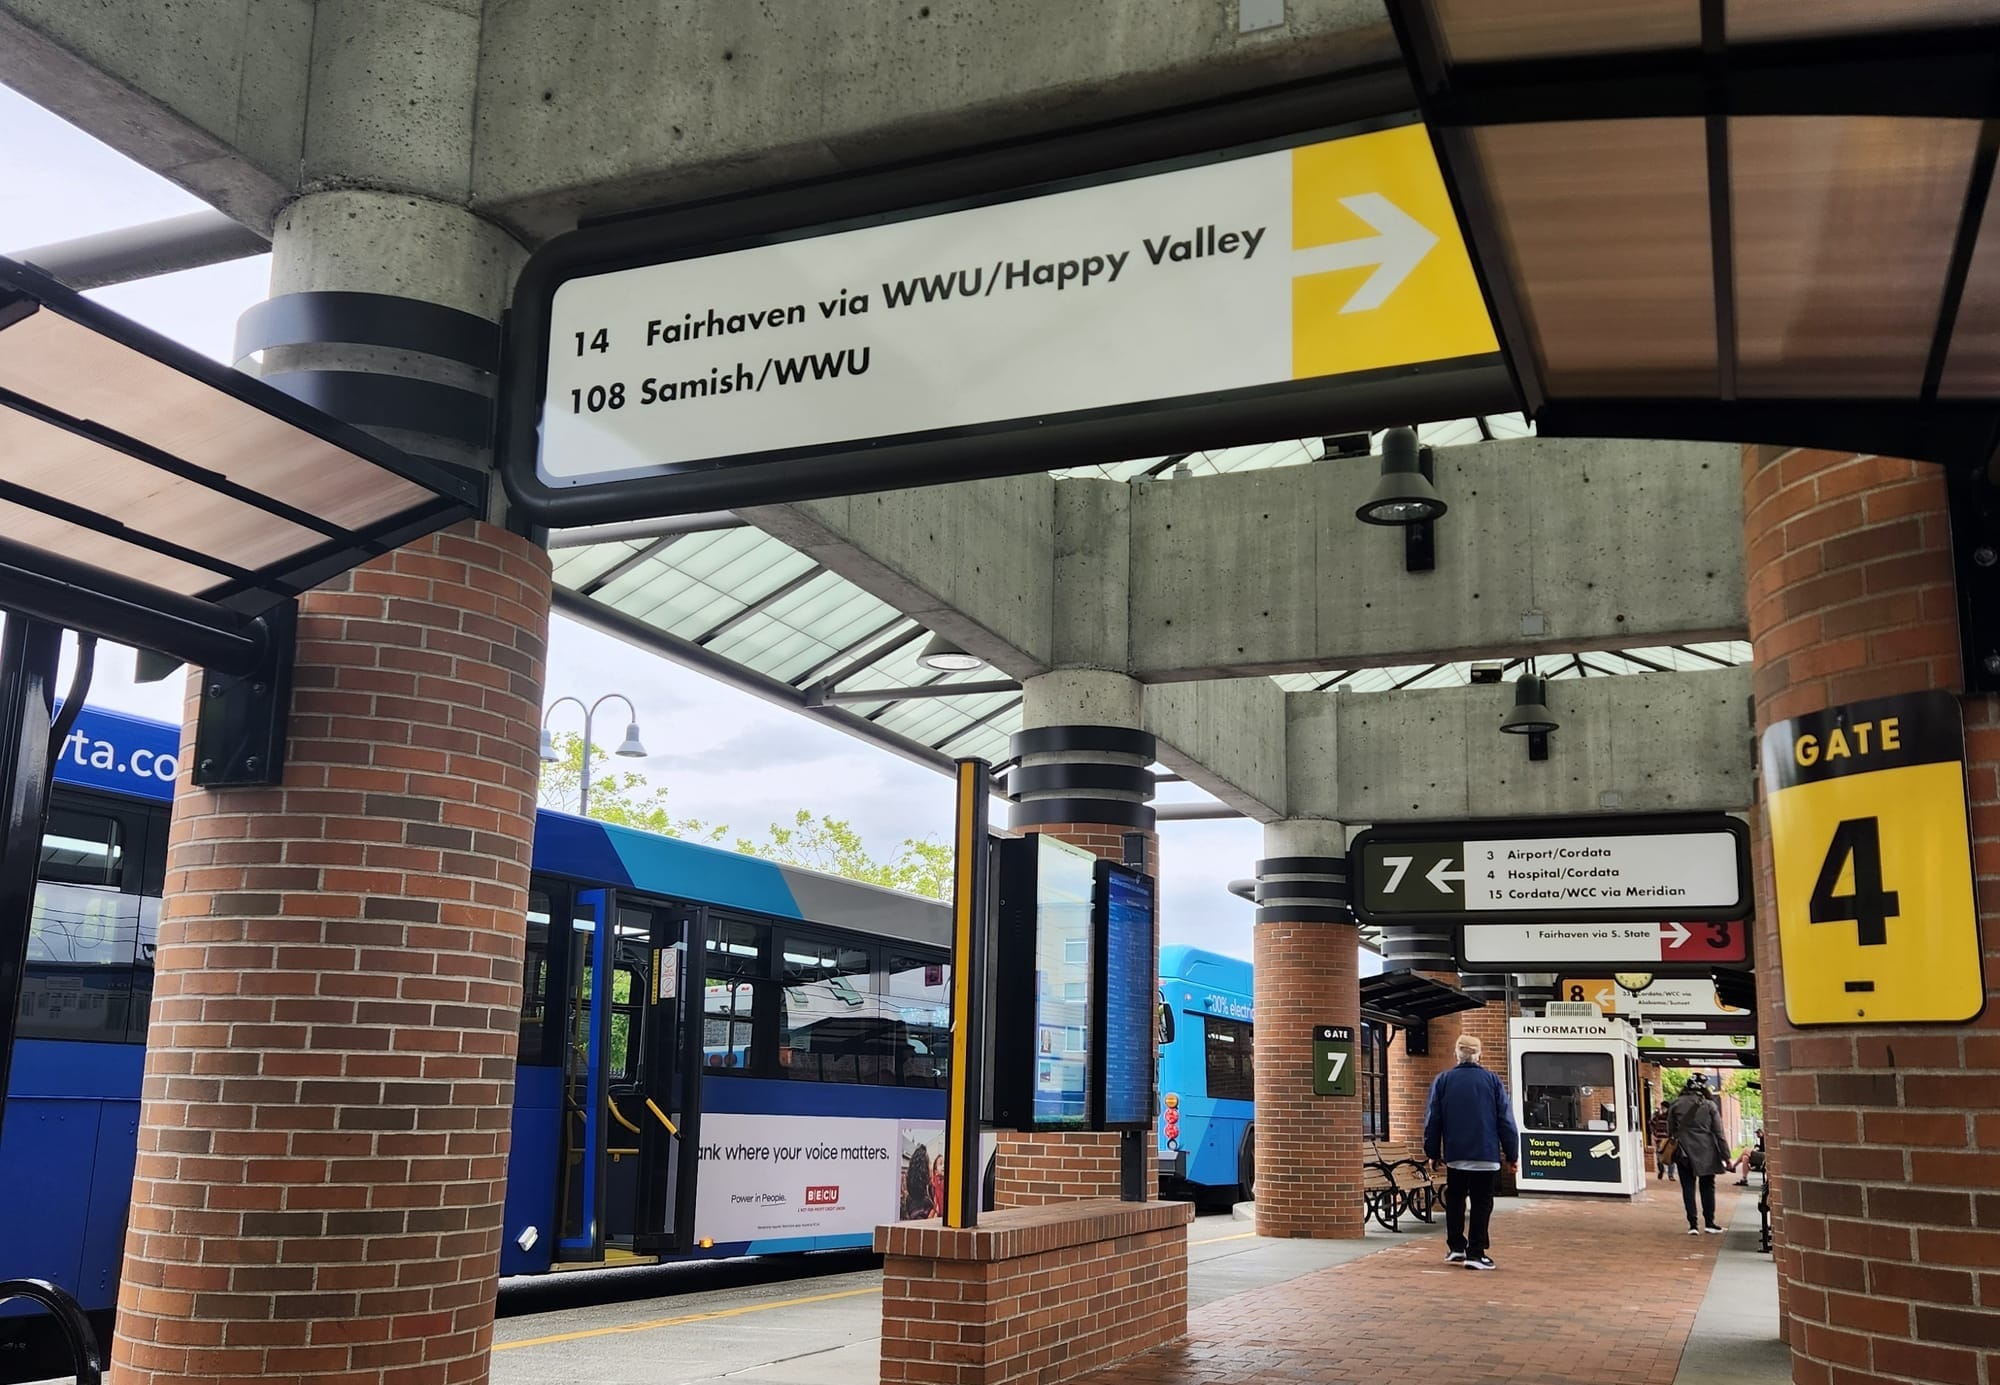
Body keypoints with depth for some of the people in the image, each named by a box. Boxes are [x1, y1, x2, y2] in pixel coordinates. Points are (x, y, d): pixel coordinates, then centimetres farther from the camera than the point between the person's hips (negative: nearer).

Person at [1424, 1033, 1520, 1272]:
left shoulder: (1442, 1080, 2)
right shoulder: (1493, 1081, 0)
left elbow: (1433, 1120, 3)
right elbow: (1506, 1120, -1)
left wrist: (1433, 1152, 11)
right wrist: (1511, 1155, 5)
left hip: (1455, 1154, 1)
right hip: (1486, 1154, -1)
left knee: (1455, 1199, 17)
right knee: (1481, 1203, 3)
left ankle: (1456, 1248, 16)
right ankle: (1475, 1254, -1)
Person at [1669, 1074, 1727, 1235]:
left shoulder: (1676, 1104, -1)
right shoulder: (1710, 1105, -4)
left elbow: (1670, 1130, 4)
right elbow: (1719, 1133, -2)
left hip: (1684, 1152, 1)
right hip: (1706, 1152, -1)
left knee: (1688, 1187, 6)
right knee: (1707, 1187, 11)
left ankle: (1693, 1225, 3)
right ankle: (1709, 1223, 12)